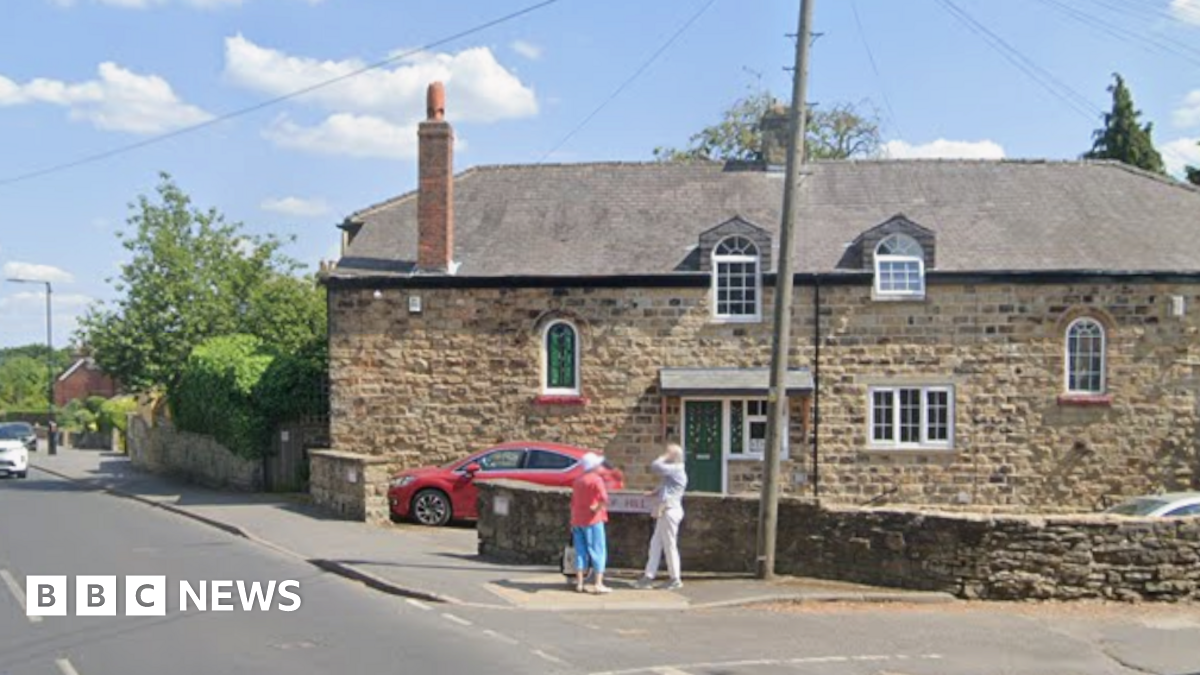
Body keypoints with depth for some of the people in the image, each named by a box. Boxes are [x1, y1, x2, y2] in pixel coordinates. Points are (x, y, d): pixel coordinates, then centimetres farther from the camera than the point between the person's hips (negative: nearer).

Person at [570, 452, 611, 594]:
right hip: (593, 520, -7)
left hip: (577, 520, 7)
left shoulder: (577, 480, 13)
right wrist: (597, 509, -11)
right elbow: (604, 499, -26)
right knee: (598, 551, -2)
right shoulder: (596, 479, -9)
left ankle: (579, 583, 9)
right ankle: (598, 584, -6)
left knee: (581, 551, 11)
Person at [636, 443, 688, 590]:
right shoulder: (673, 470, 19)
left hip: (669, 511, -10)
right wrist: (656, 492, 11)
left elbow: (655, 467, -24)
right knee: (655, 544, 9)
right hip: (664, 512, 10)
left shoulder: (675, 469, -13)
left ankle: (675, 579, 6)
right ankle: (649, 576, 12)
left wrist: (663, 458, -6)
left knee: (669, 545, -3)